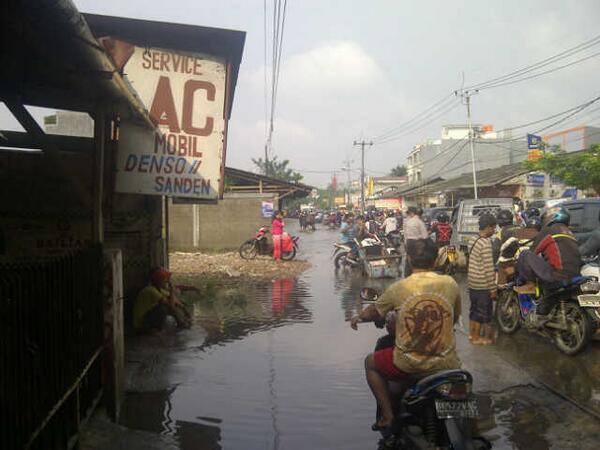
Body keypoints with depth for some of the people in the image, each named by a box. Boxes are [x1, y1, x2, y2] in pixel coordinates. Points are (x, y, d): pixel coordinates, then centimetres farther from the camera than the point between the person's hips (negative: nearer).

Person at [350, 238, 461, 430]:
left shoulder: (397, 288, -10)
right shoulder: (450, 284, -5)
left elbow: (374, 312, 8)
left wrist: (358, 317, 30)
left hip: (409, 364, -2)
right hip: (445, 362, 2)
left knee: (370, 362, 25)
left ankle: (388, 415, 19)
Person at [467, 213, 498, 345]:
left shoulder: (475, 241, 8)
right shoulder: (486, 243, -20)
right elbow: (489, 268, -21)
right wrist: (493, 288, -16)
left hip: (473, 283, 9)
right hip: (482, 285, -9)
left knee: (474, 309, 19)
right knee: (483, 312, 4)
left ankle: (471, 333, 29)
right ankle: (477, 338, 13)